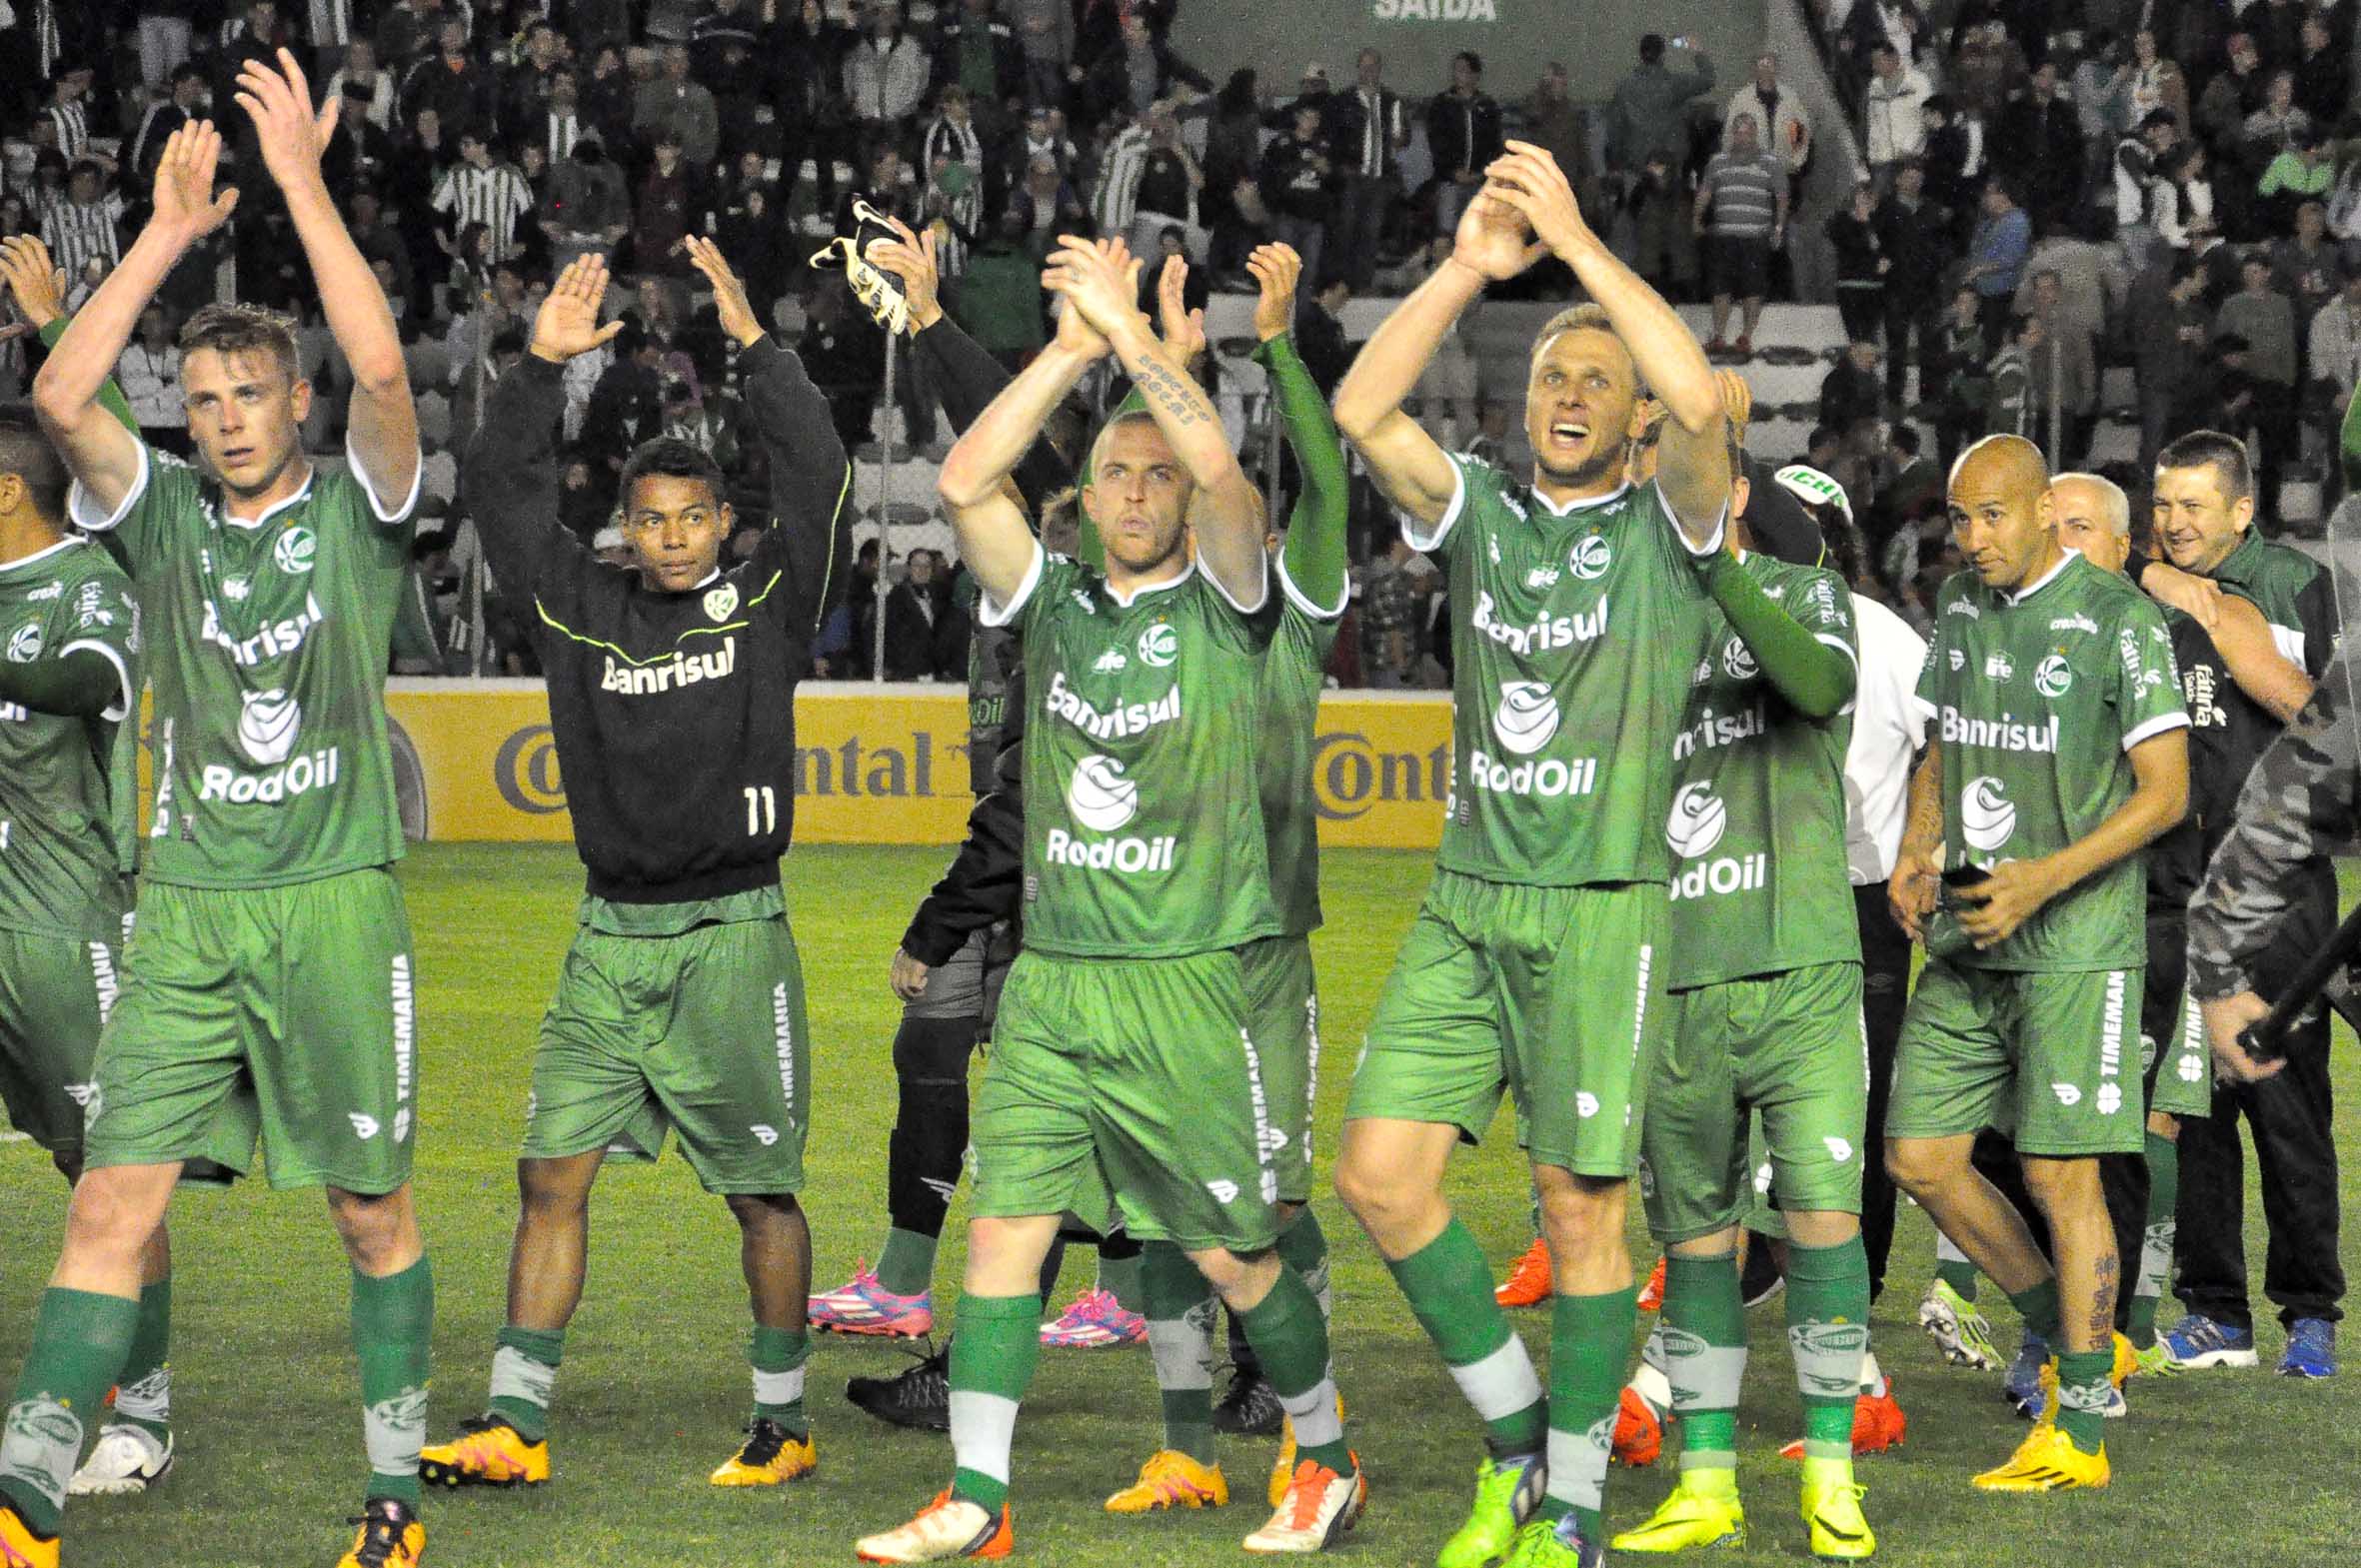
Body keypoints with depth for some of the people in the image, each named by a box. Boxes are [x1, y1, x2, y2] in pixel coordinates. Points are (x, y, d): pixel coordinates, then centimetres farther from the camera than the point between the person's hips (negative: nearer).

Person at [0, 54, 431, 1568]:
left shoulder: (355, 507, 3)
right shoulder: (165, 511, 9)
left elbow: (383, 369, -16)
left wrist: (302, 180, -15)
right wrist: (169, 234, -9)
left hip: (336, 899, -2)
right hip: (189, 904, 2)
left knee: (374, 1210, 6)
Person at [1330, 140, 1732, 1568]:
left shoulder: (1667, 525, 1)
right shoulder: (1483, 513, 11)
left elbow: (1703, 402, -20)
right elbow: (1362, 411, -3)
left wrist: (1581, 244, -17)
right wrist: (1472, 268, -11)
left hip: (1604, 911, -4)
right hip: (1466, 901, 4)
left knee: (1583, 1209, -3)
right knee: (1381, 1171, -4)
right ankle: (1516, 1441, 13)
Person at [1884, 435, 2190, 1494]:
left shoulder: (2118, 621, -9)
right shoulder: (1961, 606, 12)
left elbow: (2165, 791, -10)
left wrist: (2044, 879, -18)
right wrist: (1916, 853, 5)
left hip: (2074, 937, -7)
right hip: (1964, 938, 7)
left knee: (2059, 1170, -7)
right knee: (1919, 1159, 4)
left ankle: (2079, 1431, 2)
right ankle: (2077, 1347, 22)